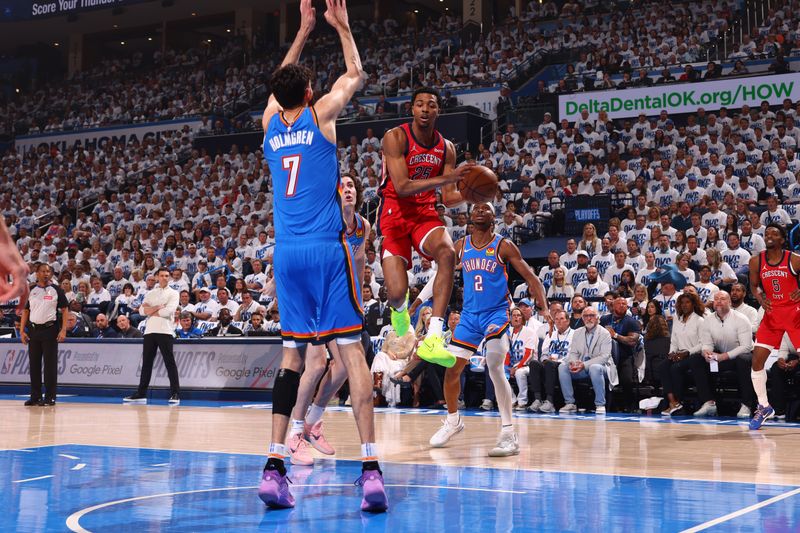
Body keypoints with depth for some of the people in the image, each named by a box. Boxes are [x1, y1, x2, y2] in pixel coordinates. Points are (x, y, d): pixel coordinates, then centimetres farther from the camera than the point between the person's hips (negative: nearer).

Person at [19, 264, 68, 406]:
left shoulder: (56, 290, 1)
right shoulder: (31, 291, 9)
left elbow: (65, 310, -2)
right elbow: (25, 311, 11)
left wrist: (63, 330, -11)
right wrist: (22, 331, 3)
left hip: (50, 329, -3)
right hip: (33, 330, 3)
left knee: (50, 364, -3)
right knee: (34, 364, 6)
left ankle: (50, 397, 3)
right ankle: (35, 396, 14)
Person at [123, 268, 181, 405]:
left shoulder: (173, 293, 2)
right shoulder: (150, 293, 17)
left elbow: (168, 311, -14)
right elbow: (143, 310, 4)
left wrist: (151, 311, -2)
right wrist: (158, 307, -9)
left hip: (165, 331, -5)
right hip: (150, 331, 5)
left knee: (170, 362, -6)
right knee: (146, 363, 7)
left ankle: (175, 394, -5)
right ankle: (141, 394, 12)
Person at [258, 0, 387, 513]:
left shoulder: (270, 124, 12)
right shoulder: (320, 115, 1)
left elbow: (281, 83, 33)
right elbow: (355, 74, 18)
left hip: (286, 253, 5)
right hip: (327, 248, -4)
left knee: (292, 352, 9)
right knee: (350, 348, -7)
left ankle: (275, 465, 1)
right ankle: (371, 466, -15)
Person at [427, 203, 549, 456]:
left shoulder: (503, 246, -6)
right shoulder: (461, 246, 5)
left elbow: (531, 277, -6)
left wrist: (544, 307, -21)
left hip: (496, 314, -5)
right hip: (469, 314, 5)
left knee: (495, 369, -22)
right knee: (451, 369, 6)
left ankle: (509, 435, -20)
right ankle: (453, 421, 32)